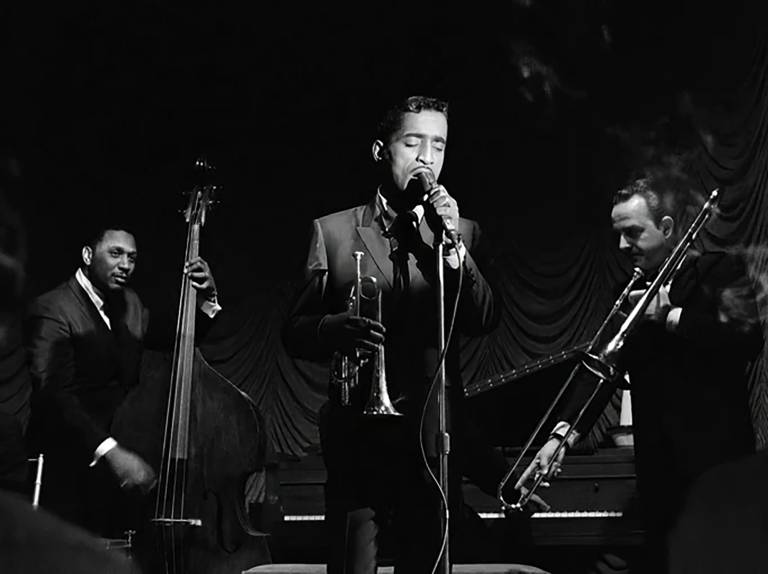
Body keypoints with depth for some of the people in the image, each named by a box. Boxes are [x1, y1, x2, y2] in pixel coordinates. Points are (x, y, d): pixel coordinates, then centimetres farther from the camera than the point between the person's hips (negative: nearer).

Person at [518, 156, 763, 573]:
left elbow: (748, 339, -18)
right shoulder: (634, 291, 12)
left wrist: (670, 315, -16)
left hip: (717, 462, -4)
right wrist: (562, 434, -8)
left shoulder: (720, 271, -1)